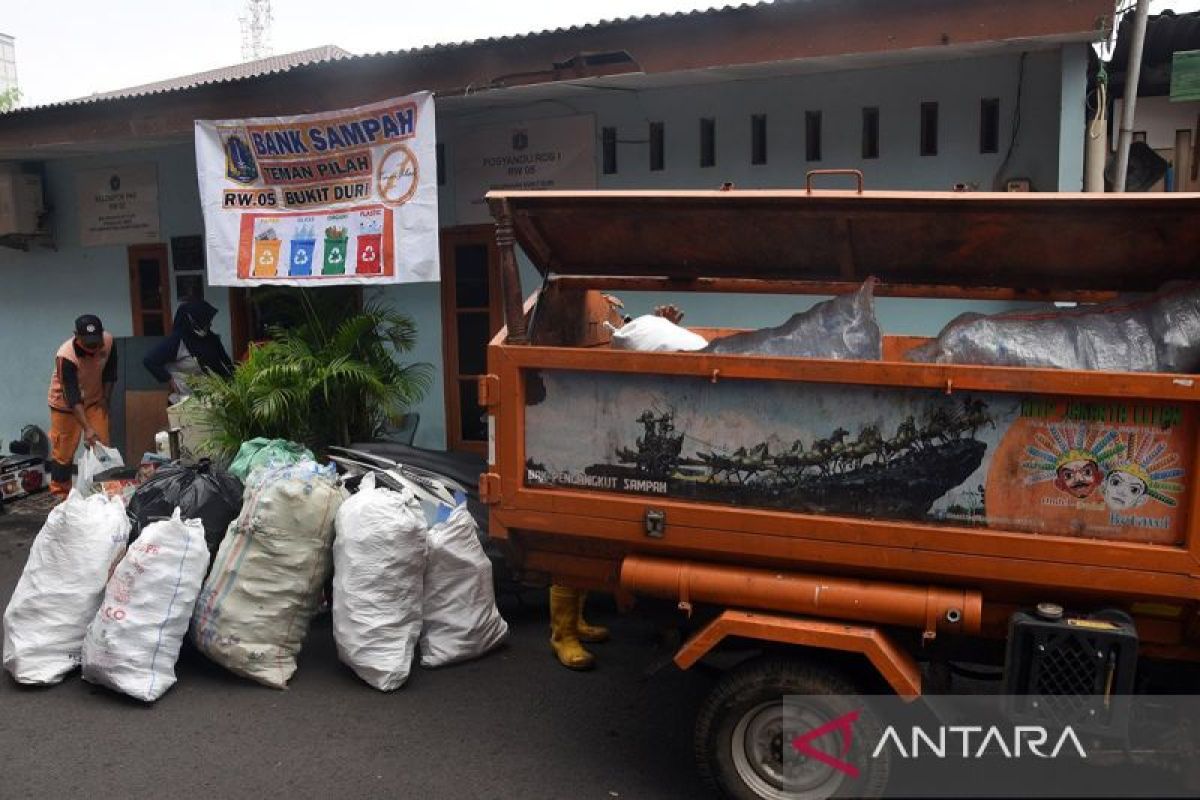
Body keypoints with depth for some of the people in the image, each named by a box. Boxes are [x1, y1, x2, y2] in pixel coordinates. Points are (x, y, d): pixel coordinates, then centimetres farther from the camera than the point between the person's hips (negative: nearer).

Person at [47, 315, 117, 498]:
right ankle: (59, 493, 16)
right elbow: (72, 396, -36)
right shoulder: (65, 356, -34)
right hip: (66, 402, -4)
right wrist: (87, 428, -42)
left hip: (95, 399, 4)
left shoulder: (108, 341, -23)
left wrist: (106, 397, 1)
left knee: (102, 444, 2)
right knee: (64, 450, 1)